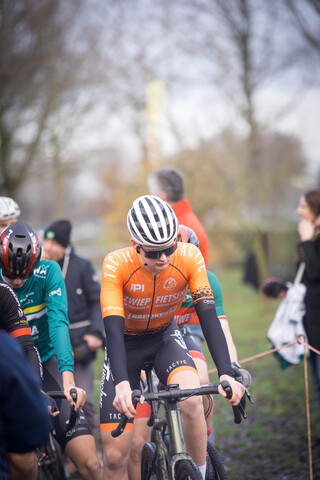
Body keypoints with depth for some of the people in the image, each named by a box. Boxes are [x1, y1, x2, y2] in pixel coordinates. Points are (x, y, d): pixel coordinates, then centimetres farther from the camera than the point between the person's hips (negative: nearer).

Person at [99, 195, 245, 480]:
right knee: (115, 457, -7)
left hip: (165, 338, 1)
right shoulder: (117, 265, -29)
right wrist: (122, 384, -51)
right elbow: (113, 329, -35)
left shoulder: (189, 258, -23)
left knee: (192, 401, -33)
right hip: (127, 344, -1)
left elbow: (209, 317, -27)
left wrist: (226, 374, -40)